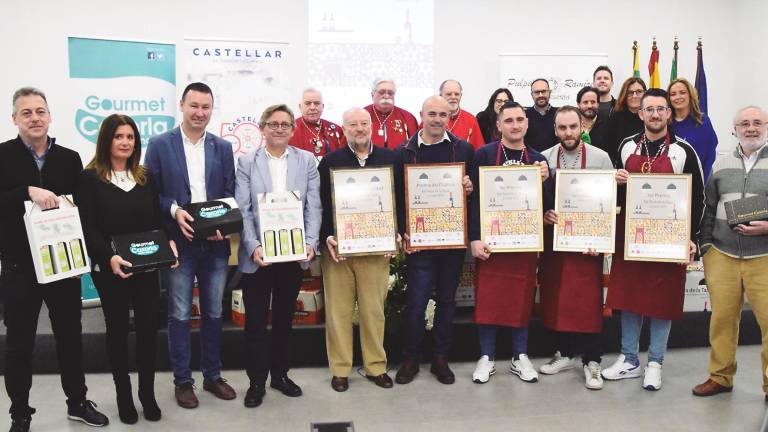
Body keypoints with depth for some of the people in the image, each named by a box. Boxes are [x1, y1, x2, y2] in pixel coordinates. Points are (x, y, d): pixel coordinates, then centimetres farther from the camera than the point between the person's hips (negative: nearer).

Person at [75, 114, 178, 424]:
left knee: (148, 327, 6)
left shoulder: (145, 177, 9)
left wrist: (168, 243, -10)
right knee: (117, 329, 9)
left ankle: (148, 393, 22)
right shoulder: (89, 178, -5)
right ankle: (124, 395, 23)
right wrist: (109, 257, -25)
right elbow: (87, 228, -11)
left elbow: (157, 220, 9)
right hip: (109, 268, -3)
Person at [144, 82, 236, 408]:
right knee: (179, 315, 5)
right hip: (178, 242, -3)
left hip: (215, 243, 3)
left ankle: (213, 376, 26)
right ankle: (182, 381, 18)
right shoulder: (159, 145, 0)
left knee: (213, 313, 12)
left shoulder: (223, 147, 8)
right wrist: (174, 210, -18)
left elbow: (229, 194, 6)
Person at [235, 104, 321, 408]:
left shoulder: (307, 160, 5)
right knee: (255, 320, 6)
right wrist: (253, 247, -18)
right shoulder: (247, 162, 1)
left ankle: (280, 374, 30)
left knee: (284, 318, 15)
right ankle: (256, 380, 20)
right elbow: (243, 210, -5)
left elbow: (313, 207, 0)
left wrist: (311, 243, -13)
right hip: (257, 254, -1)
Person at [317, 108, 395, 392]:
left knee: (374, 309, 5)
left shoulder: (389, 159, 8)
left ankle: (376, 366, 19)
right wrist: (326, 236, -10)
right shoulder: (330, 161, 4)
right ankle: (340, 369, 16)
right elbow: (320, 203, 1)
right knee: (338, 310, 4)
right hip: (338, 246, 0)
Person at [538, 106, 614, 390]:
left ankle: (591, 361, 10)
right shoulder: (544, 159, 4)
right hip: (553, 239, 2)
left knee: (588, 301, -2)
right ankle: (564, 353, 24)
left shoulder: (600, 158, -1)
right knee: (556, 299, 8)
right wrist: (542, 214, -12)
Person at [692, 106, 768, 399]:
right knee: (722, 317, 6)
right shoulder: (721, 164, 12)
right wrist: (705, 245, 9)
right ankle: (720, 377, 20)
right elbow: (708, 209, 14)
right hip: (722, 255, 2)